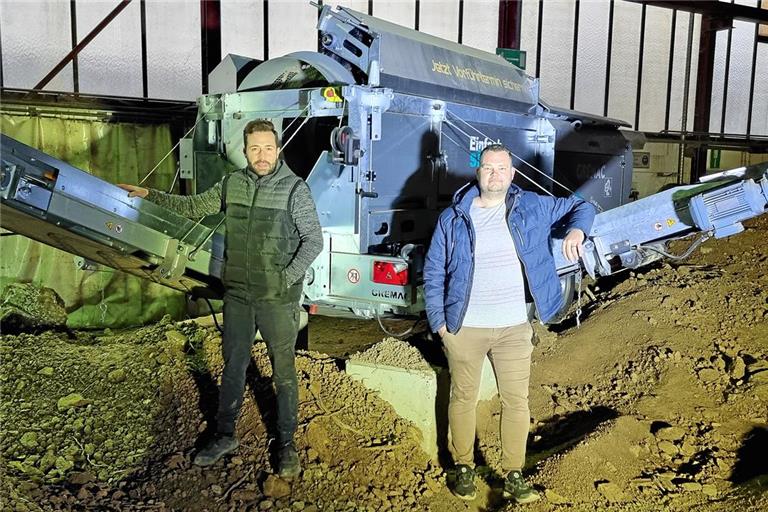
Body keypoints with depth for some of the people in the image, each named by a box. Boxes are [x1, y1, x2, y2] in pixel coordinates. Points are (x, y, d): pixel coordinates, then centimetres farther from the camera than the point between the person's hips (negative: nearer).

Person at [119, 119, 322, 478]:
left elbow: (313, 240, -8)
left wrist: (287, 278, -14)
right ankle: (225, 436, 33)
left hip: (278, 299, -4)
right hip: (237, 295, 4)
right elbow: (193, 207, 15)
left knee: (283, 372, 7)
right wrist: (149, 196, 12)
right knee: (233, 366, 16)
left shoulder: (295, 189, -10)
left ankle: (286, 444, 23)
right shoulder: (231, 184, 3)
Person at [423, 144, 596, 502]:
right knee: (463, 399, 12)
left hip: (514, 328, 1)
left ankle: (513, 476, 25)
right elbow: (433, 273, 2)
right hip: (464, 329, -1)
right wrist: (439, 321, -3)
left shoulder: (533, 207, 1)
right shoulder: (453, 218, -2)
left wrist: (576, 229, -11)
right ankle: (464, 468, 31)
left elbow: (580, 206, 12)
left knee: (516, 401, 8)